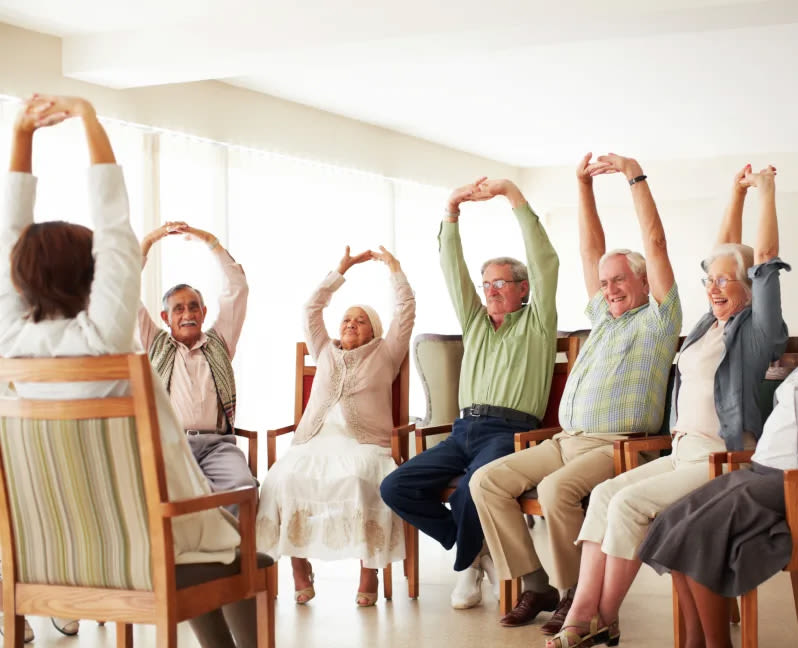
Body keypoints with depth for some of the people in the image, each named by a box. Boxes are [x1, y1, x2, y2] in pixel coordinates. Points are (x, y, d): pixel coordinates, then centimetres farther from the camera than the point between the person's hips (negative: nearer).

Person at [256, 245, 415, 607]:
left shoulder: (385, 354, 21)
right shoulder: (325, 352, 29)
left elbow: (406, 310, 15)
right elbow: (312, 308, 25)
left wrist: (393, 267, 17)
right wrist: (342, 269, 24)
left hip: (363, 443, -3)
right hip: (316, 440, 3)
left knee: (361, 479, -37)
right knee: (284, 478, -28)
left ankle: (369, 569, -29)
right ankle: (299, 566, -19)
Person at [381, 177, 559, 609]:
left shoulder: (536, 322, 10)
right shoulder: (475, 320, 24)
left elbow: (544, 260, -1)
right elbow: (452, 267, 16)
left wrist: (513, 194, -6)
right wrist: (452, 209, 5)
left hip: (510, 431, -6)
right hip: (465, 429, 6)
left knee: (472, 487, -35)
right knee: (395, 488, -12)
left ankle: (466, 562, -3)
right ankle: (476, 549, 1)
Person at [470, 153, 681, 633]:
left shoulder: (657, 320, 4)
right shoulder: (604, 318, 24)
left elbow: (655, 243, -5)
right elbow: (591, 251, 22)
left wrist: (635, 175, -6)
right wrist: (585, 186, 18)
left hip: (616, 446, -7)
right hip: (566, 440, 8)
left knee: (557, 488, -35)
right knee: (487, 480, -10)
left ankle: (576, 593, -16)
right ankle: (536, 586, -8)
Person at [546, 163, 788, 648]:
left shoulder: (754, 329, -4)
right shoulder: (712, 323, 16)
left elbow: (765, 256, -12)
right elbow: (726, 252, 22)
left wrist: (766, 191, -7)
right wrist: (738, 192, 24)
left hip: (723, 459, -8)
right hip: (685, 452, 8)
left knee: (629, 503, -23)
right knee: (605, 494, -13)